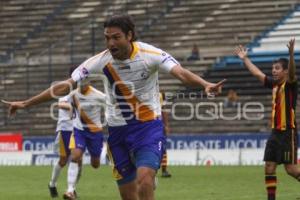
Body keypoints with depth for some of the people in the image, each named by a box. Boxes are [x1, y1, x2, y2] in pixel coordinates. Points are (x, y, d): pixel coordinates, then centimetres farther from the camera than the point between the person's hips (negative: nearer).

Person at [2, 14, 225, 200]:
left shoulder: (150, 54, -17)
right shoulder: (100, 61, -10)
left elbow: (181, 73, -30)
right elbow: (65, 85, -7)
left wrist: (205, 84, -51)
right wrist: (26, 103, -9)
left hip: (148, 125, -3)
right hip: (118, 130, 3)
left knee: (144, 178, -26)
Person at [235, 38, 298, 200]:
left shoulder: (290, 84, -9)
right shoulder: (274, 84, 11)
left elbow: (292, 73, -30)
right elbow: (257, 73, 23)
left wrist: (291, 54, -46)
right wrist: (245, 58, 27)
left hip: (288, 133, -7)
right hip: (275, 132, 7)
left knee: (291, 168, -9)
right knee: (269, 167, 3)